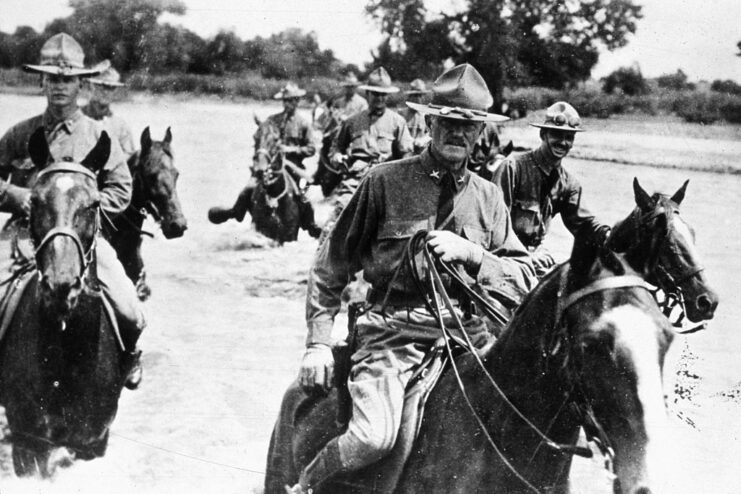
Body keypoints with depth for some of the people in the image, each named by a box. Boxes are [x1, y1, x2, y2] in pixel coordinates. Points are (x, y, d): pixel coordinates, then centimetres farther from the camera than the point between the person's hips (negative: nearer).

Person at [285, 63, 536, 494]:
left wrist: (471, 253, -10)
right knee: (373, 437, -26)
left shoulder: (488, 197, 14)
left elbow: (524, 279, 8)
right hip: (393, 330, -4)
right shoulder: (386, 182, 3)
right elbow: (331, 267, 8)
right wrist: (319, 342, 0)